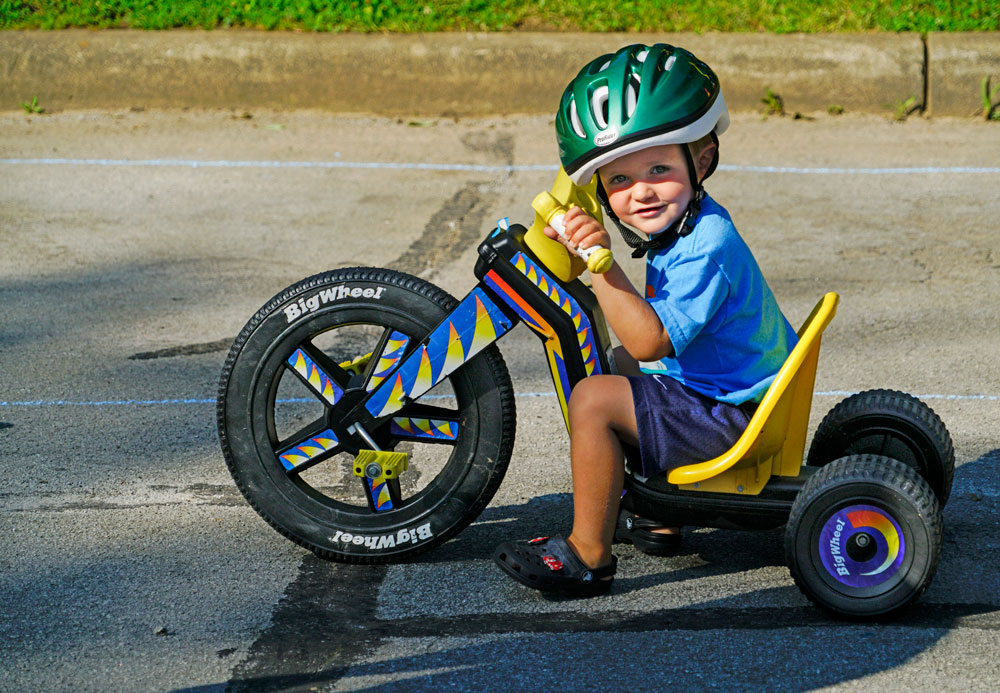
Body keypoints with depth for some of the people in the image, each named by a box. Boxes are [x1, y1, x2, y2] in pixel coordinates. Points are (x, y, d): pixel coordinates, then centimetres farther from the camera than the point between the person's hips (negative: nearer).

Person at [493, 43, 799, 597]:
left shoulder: (704, 247, -27)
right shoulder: (682, 226, 6)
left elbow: (651, 340, -33)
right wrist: (577, 238, 13)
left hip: (730, 414, -11)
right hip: (725, 385, 11)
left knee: (593, 400, -18)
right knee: (623, 363, 30)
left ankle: (588, 555, -5)